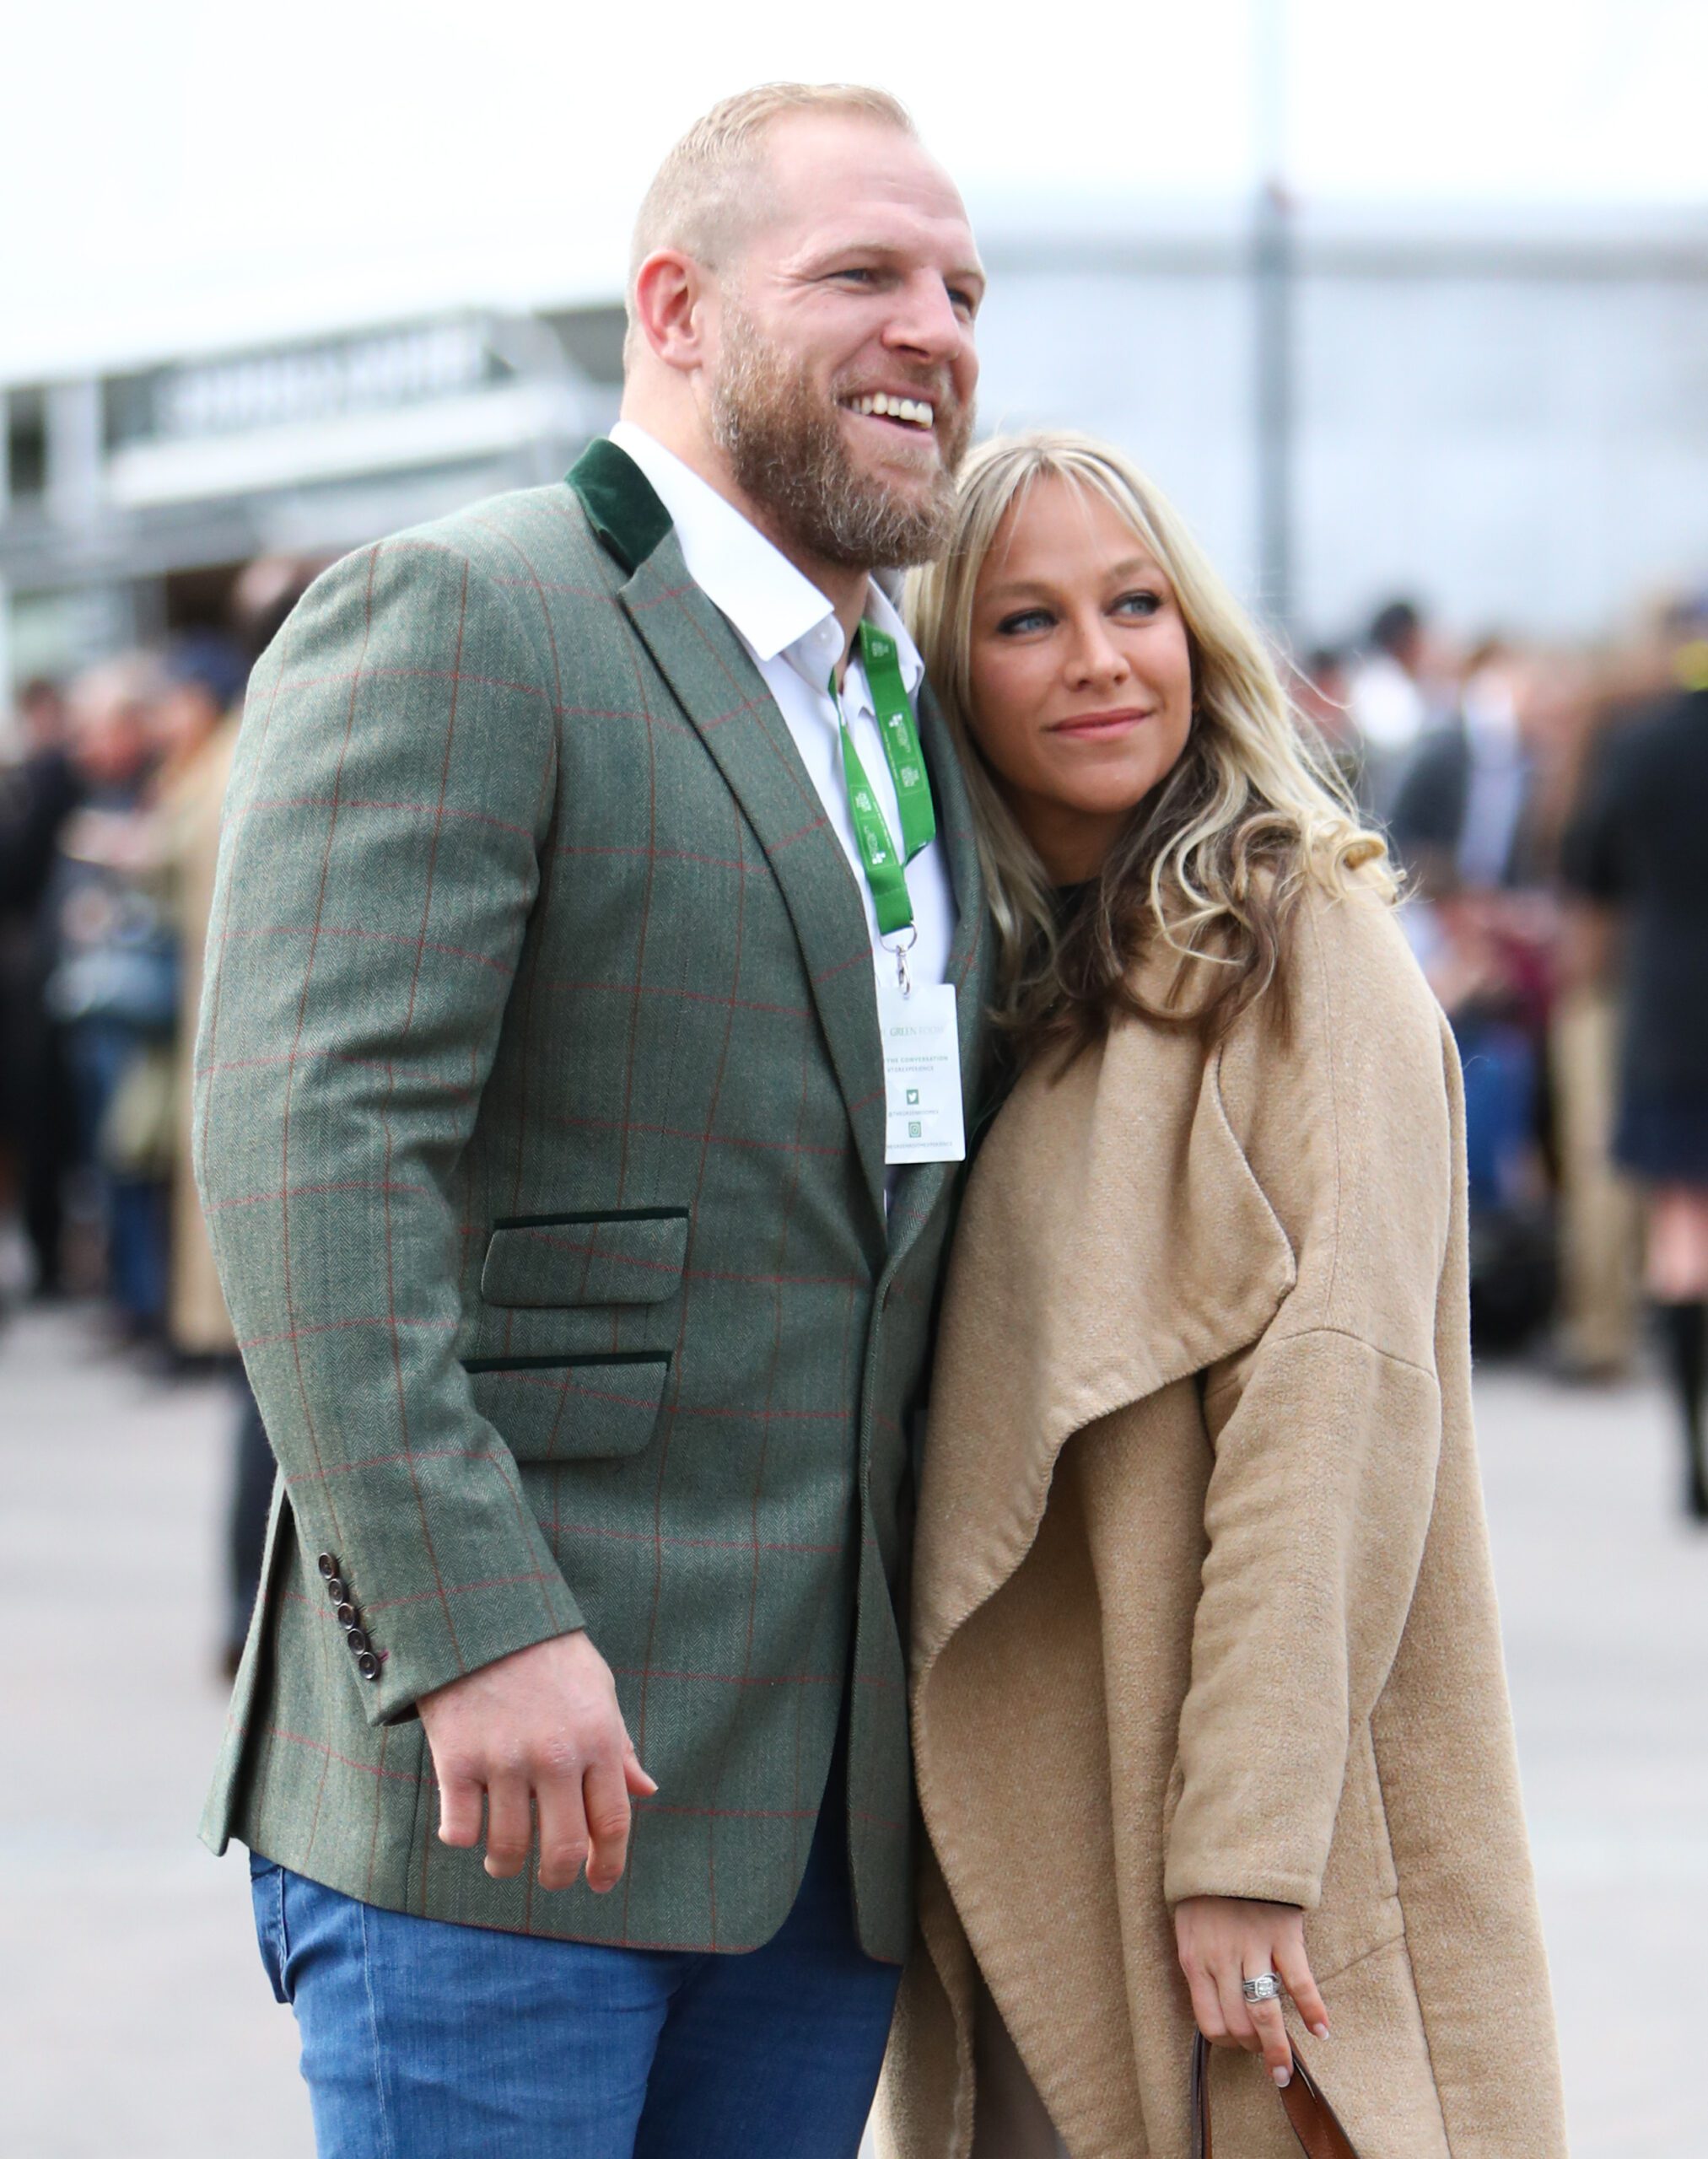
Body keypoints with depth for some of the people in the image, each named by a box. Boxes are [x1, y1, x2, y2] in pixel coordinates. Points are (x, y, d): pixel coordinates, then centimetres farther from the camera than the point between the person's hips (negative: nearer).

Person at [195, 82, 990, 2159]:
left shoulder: (913, 722, 19)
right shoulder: (448, 627, -7)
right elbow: (309, 1141, -18)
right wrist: (473, 1631, -25)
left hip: (831, 1807, 8)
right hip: (499, 1756, -7)